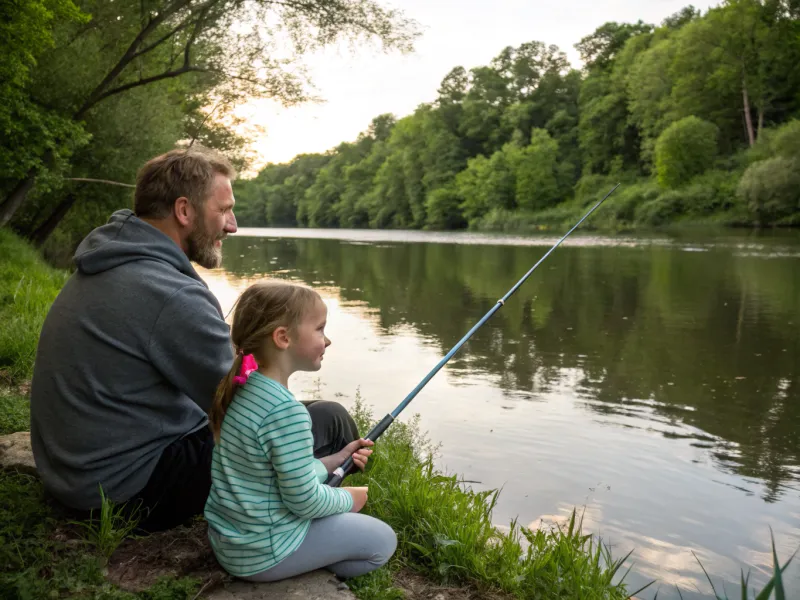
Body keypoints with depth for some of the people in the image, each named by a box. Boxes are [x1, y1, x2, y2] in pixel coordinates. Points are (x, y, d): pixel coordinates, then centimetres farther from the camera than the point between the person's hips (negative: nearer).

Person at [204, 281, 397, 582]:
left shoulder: (245, 389, 0)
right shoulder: (287, 410, -28)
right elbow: (304, 501, -22)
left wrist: (333, 463, 7)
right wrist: (348, 499, -3)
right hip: (262, 552, -8)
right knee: (382, 541, 6)